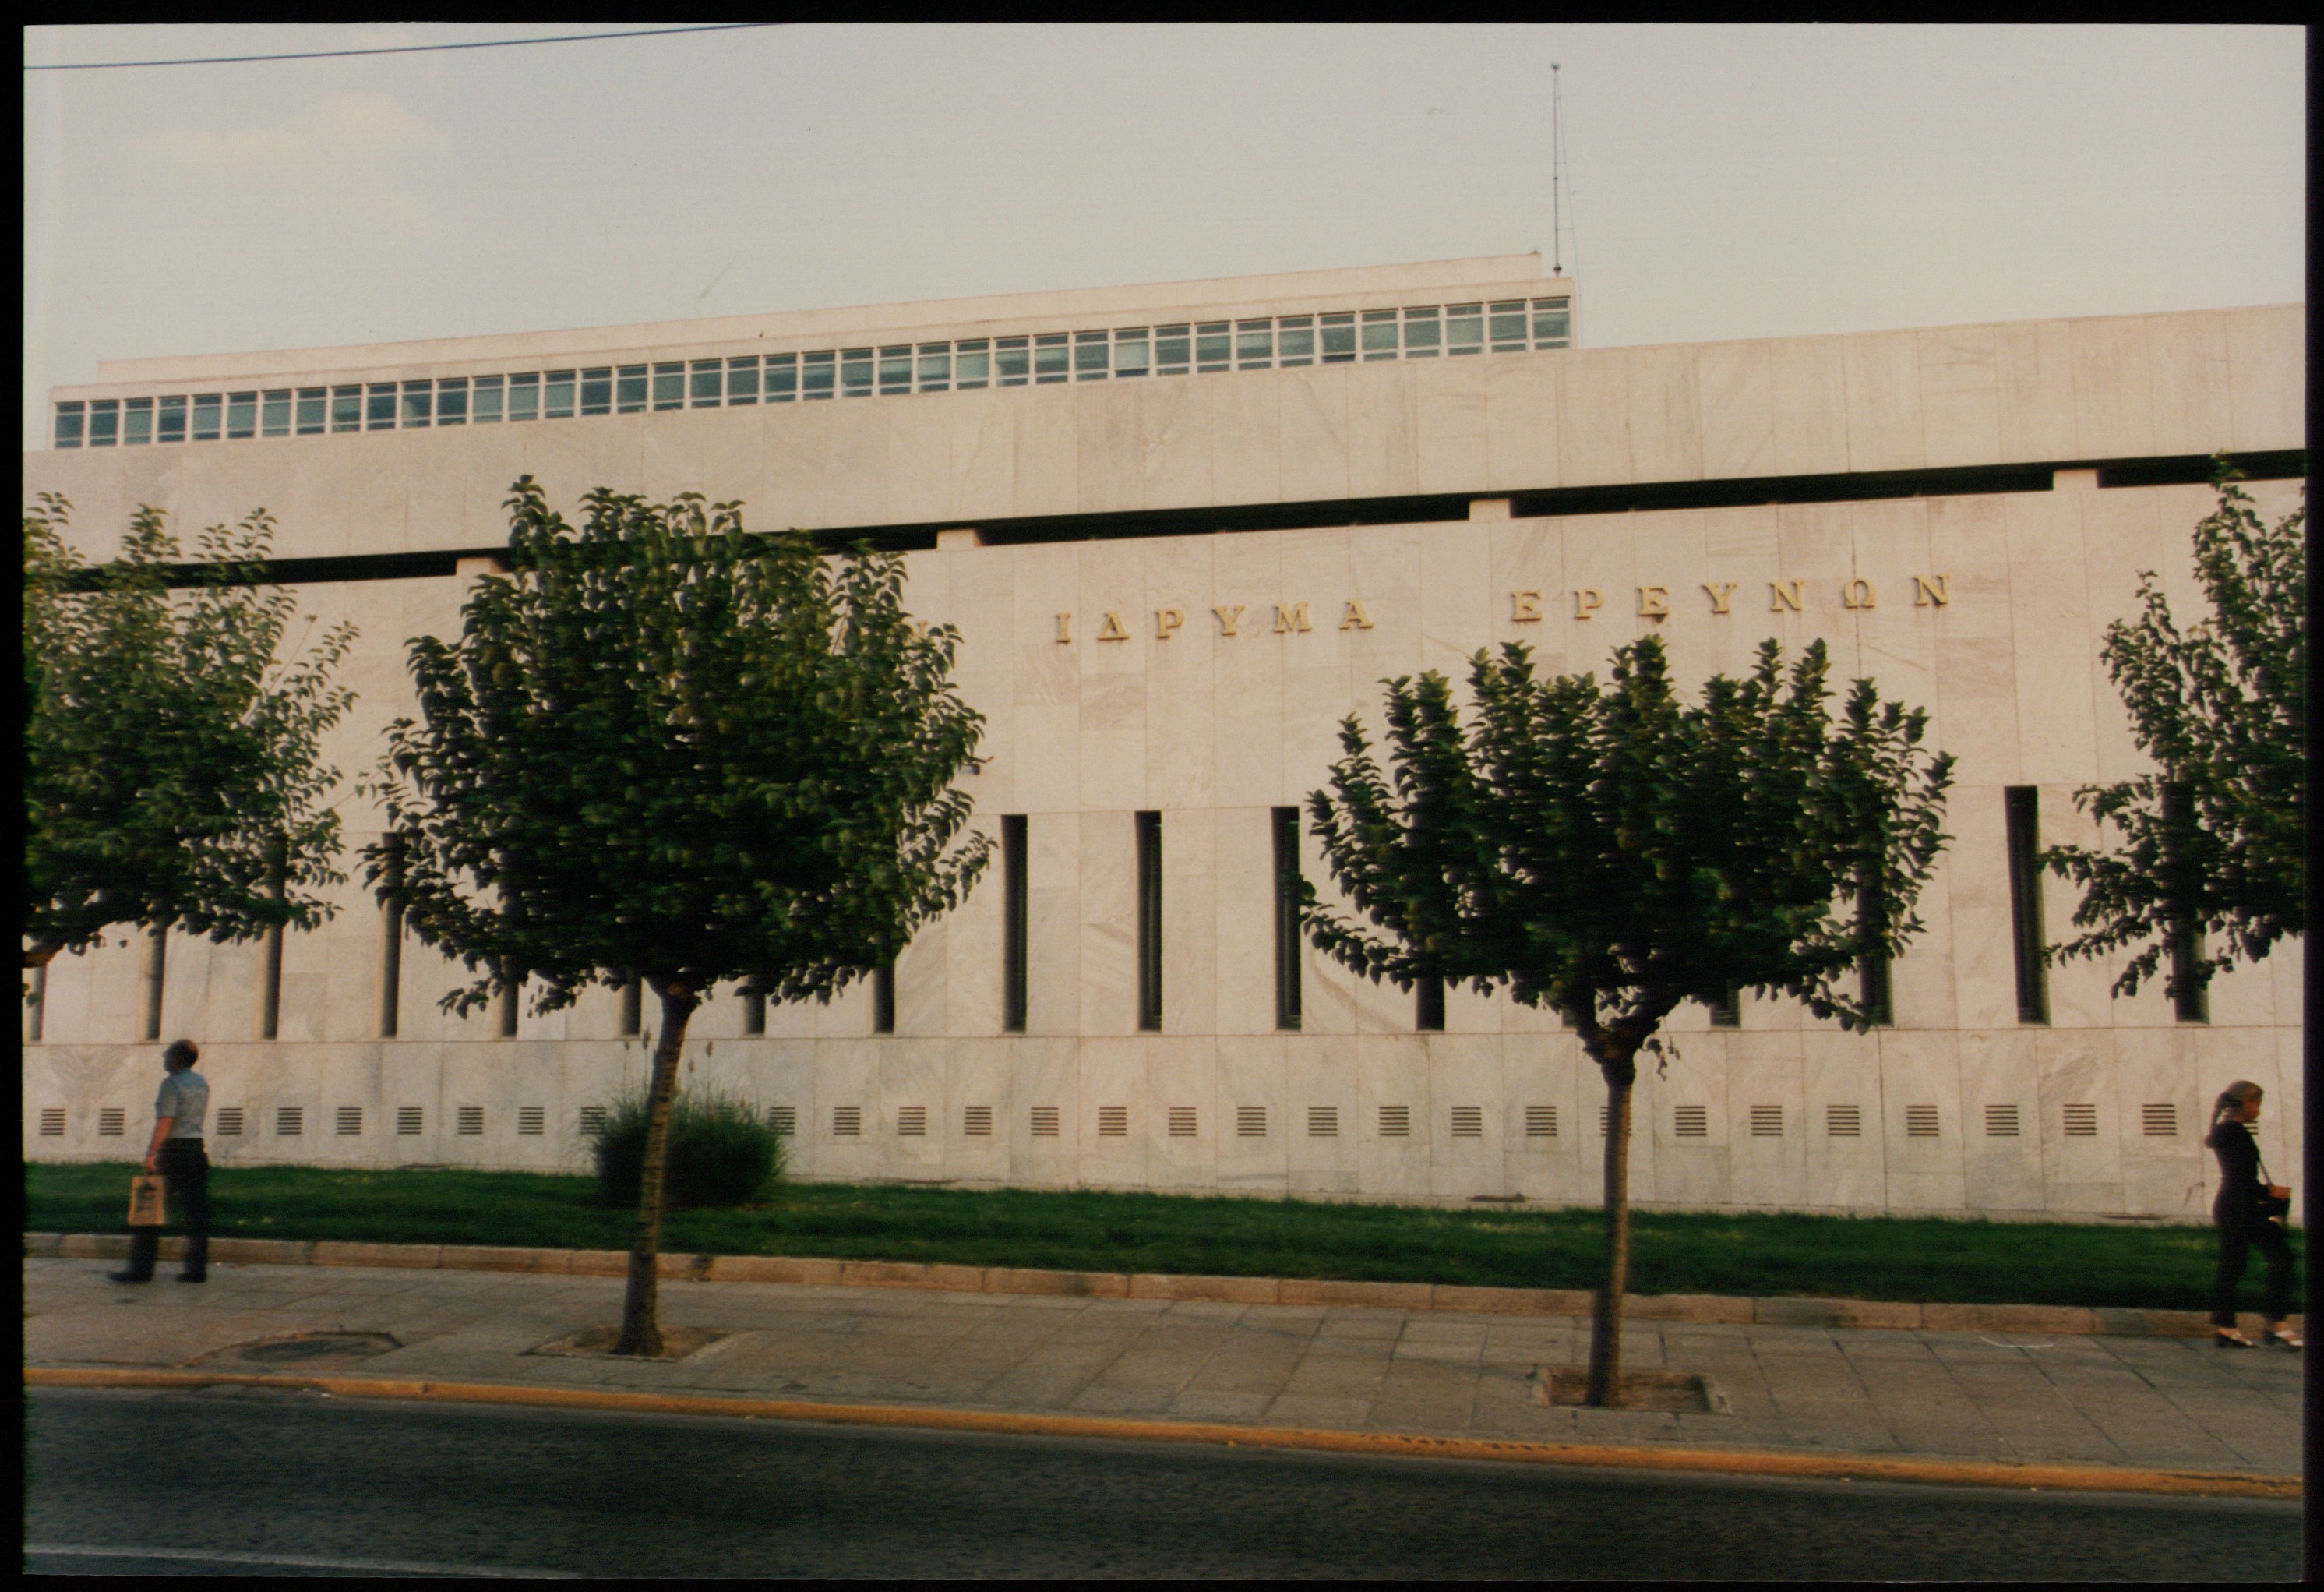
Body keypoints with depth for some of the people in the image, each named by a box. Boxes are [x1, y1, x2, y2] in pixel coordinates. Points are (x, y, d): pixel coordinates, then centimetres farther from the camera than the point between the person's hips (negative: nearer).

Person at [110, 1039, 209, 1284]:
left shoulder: (172, 1083, -10)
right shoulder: (202, 1083, 13)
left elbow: (165, 1122, -17)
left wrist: (151, 1154, -19)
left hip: (174, 1150, -7)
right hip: (197, 1149, 7)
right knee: (196, 1210, 5)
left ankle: (141, 1268, 2)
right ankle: (197, 1268, 4)